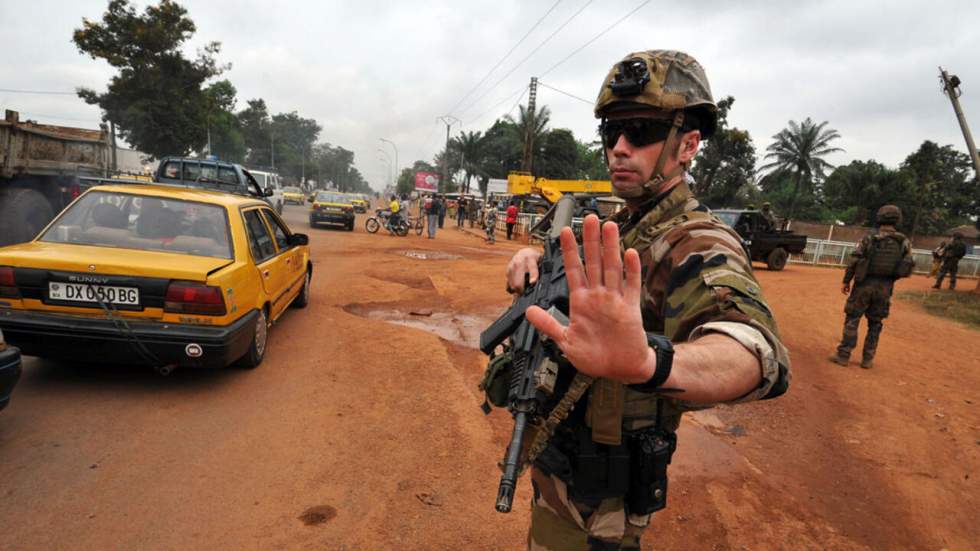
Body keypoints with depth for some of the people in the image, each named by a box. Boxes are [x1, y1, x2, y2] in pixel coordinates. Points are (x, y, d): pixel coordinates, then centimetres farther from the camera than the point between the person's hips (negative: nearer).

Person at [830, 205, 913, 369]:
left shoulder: (869, 238, -6)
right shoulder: (904, 242, 2)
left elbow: (854, 261, -8)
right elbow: (907, 268, 1)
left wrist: (846, 281, 1)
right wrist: (891, 276, 19)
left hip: (864, 284, -3)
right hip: (885, 288, 3)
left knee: (852, 320, 4)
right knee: (875, 324, 13)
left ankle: (843, 355, 3)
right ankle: (867, 359, 16)